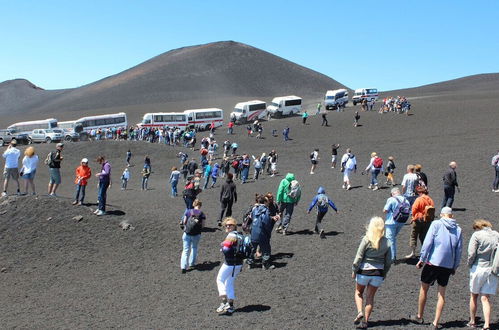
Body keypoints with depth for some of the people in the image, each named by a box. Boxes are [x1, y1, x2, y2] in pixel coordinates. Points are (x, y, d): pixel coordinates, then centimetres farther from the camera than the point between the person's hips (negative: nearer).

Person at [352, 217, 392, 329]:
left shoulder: (366, 239, -14)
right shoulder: (386, 242, -2)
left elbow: (359, 257, -13)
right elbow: (388, 260, 5)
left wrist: (354, 270, -1)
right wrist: (385, 273, 18)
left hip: (364, 271, -3)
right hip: (378, 273, 3)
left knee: (359, 292, 19)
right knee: (370, 296, 14)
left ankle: (359, 312, -1)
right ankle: (365, 321, 14)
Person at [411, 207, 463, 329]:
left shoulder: (436, 224, -7)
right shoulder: (458, 229, 5)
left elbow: (427, 243, -12)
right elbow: (459, 250, 9)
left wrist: (422, 259, -4)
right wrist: (455, 267, 18)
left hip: (433, 262, -3)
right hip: (448, 265, 3)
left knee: (424, 289, 14)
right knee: (442, 294, 11)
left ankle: (419, 316, 26)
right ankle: (436, 322, 10)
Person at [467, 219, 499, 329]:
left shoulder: (477, 235, -8)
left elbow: (471, 253, -14)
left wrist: (469, 265, 2)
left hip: (479, 268, -3)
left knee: (474, 296, 15)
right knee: (486, 298, 7)